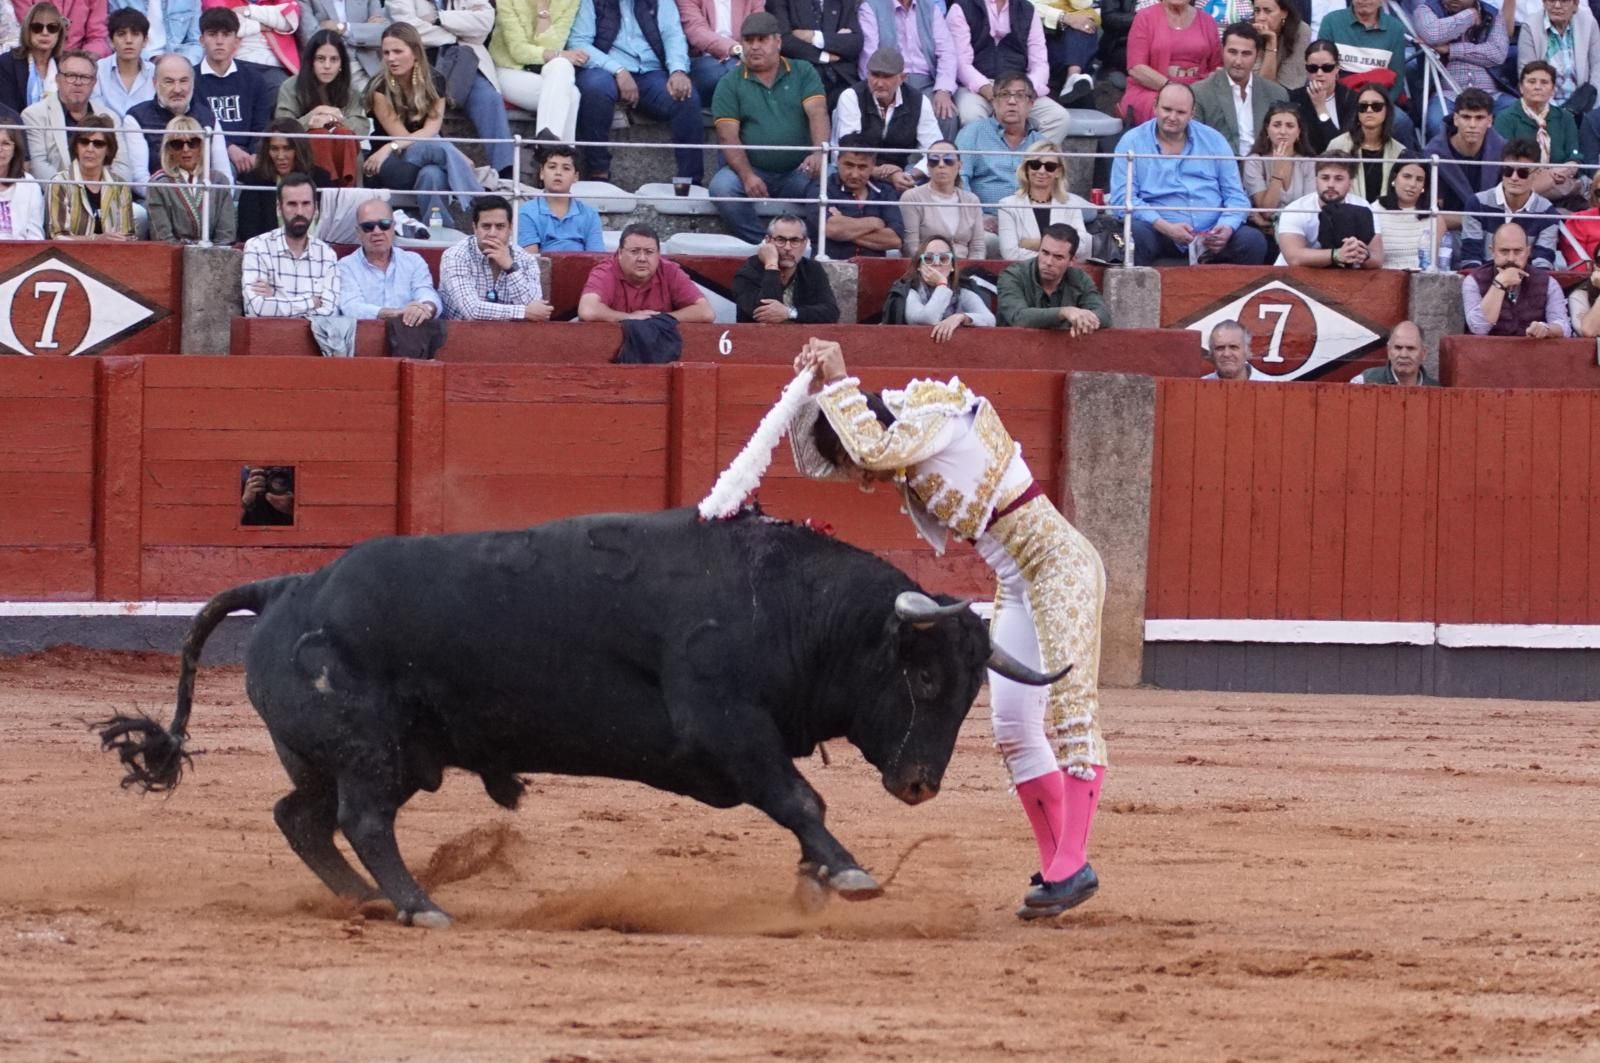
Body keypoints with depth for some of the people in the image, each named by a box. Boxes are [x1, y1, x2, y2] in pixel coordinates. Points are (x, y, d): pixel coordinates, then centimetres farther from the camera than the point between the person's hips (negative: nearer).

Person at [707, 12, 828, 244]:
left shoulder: (803, 73, 8)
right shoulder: (730, 84, 7)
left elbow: (818, 114, -7)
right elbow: (728, 137, -4)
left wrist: (819, 153, -29)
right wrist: (747, 176, -21)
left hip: (798, 172, 0)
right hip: (752, 171, 1)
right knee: (722, 187, -30)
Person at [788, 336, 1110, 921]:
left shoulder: (941, 420, -14)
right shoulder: (902, 444, 11)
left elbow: (873, 448, -30)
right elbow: (816, 458, 15)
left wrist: (839, 384, -19)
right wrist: (813, 388, 1)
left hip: (1059, 564, -10)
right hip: (1014, 583, 10)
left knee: (1068, 707, -15)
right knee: (1012, 725, 5)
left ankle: (1073, 866, -22)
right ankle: (1056, 865, 7)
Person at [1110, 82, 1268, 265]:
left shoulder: (1213, 141, 12)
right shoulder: (1132, 143, 5)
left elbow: (1235, 196, 11)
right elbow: (1123, 198, -4)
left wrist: (1227, 227, -12)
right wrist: (1166, 228, -18)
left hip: (1211, 234, 2)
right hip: (1160, 234, -2)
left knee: (1253, 240, -25)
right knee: (1136, 234, -36)